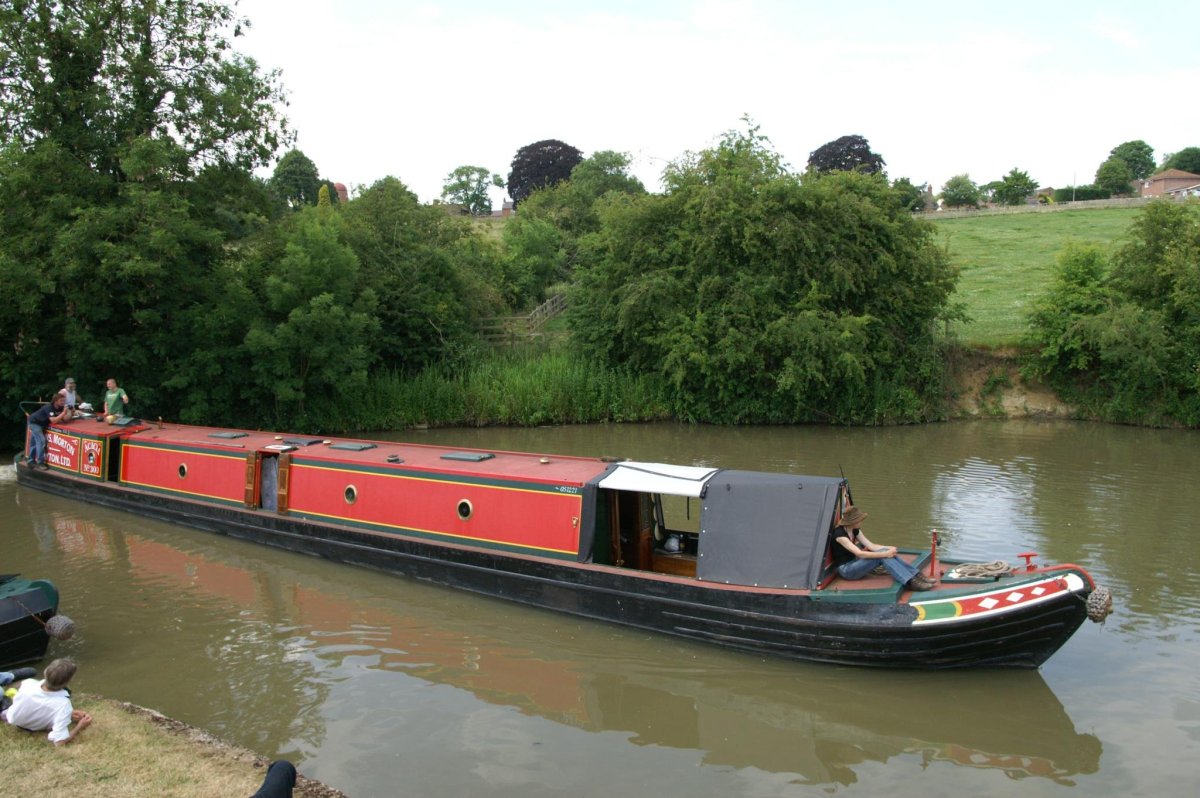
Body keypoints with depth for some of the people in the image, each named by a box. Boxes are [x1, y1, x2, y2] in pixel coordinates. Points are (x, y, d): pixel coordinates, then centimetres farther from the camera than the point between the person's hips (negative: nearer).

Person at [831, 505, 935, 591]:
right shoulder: (839, 534, -24)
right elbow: (860, 554, -30)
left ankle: (915, 576, -15)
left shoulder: (855, 530, 5)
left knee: (889, 554, -14)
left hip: (854, 563, 8)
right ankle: (910, 582, -32)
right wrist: (884, 553, -30)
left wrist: (889, 548, -16)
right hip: (846, 570, -8)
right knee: (882, 556, -26)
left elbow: (871, 546, 1)